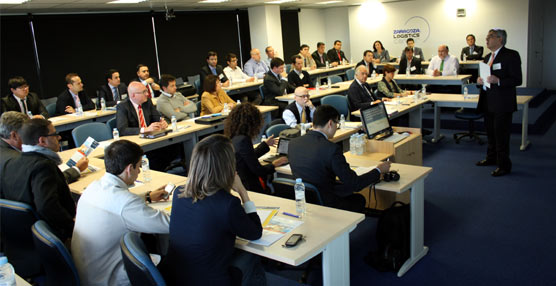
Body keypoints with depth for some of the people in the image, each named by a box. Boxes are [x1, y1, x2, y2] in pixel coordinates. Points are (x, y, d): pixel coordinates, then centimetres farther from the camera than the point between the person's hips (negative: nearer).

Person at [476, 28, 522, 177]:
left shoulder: (511, 55, -10)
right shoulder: (488, 57, 15)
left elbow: (517, 80, -15)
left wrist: (498, 81, -28)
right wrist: (480, 80, 1)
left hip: (502, 103, -8)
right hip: (488, 103, 8)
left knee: (501, 135, -3)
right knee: (490, 133, 19)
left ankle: (504, 166, 6)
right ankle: (491, 158, 36)